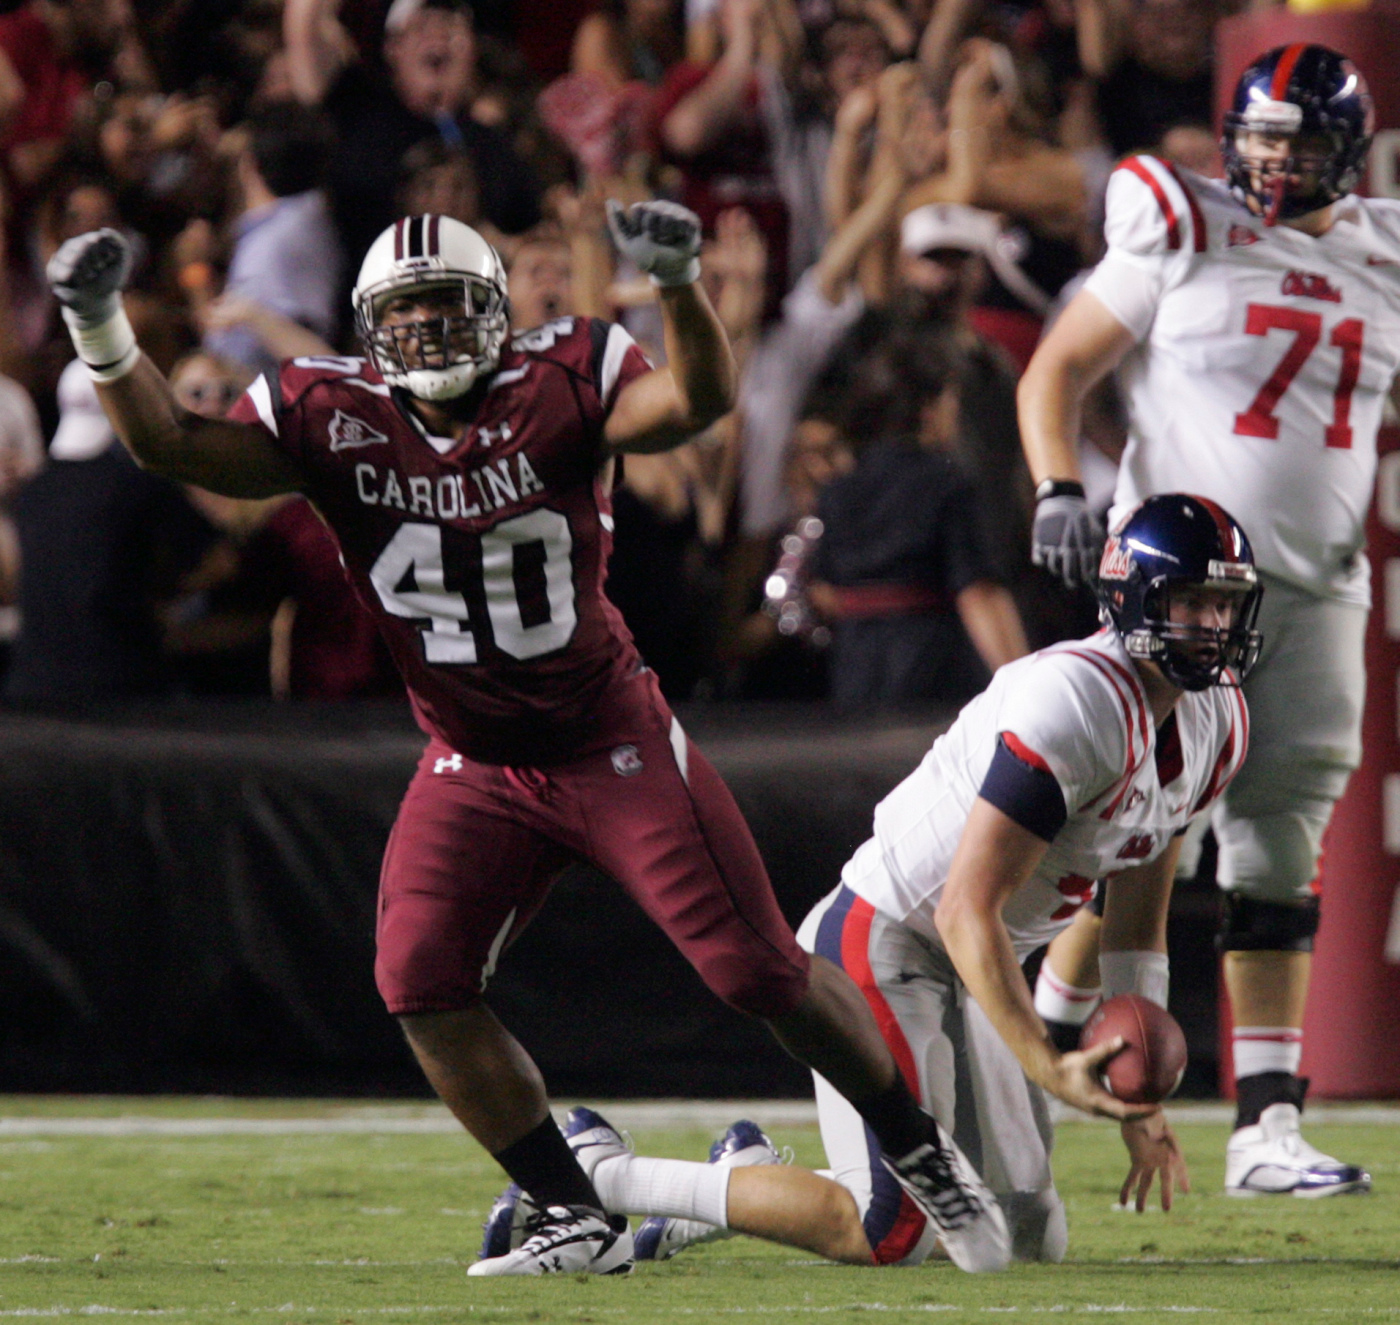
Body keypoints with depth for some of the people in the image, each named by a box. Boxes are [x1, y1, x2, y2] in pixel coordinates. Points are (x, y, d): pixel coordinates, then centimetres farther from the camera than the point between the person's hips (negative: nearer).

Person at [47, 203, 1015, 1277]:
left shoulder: (558, 388, -15)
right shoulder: (335, 420, -8)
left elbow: (699, 400, -32)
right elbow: (173, 445, -14)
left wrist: (679, 283, -50)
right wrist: (103, 333, -30)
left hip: (616, 745, -3)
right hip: (475, 772, 3)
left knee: (760, 968, -3)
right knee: (420, 983, -14)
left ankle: (920, 1153, 19)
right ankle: (577, 1221, -2)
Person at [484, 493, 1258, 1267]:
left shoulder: (1215, 724, 3)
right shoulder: (1076, 703, -26)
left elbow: (1137, 921, 14)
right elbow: (966, 911, -29)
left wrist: (1139, 1102, 9)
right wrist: (1049, 1068, -33)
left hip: (966, 971, 10)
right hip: (881, 946, -10)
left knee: (1031, 1238, 8)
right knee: (893, 1238, -16)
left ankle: (751, 1179, 22)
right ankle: (598, 1173, -3)